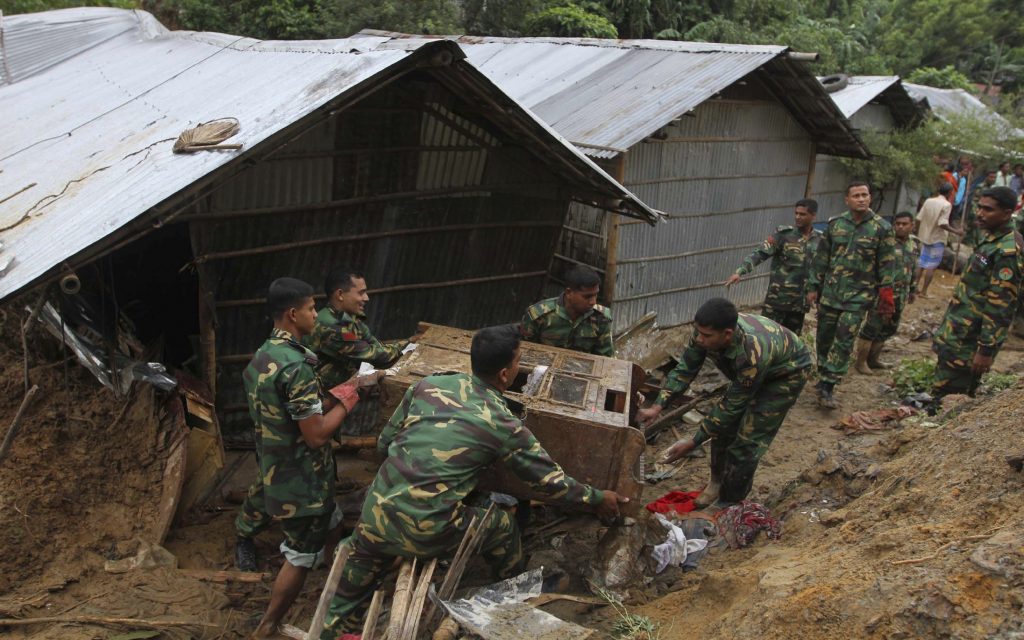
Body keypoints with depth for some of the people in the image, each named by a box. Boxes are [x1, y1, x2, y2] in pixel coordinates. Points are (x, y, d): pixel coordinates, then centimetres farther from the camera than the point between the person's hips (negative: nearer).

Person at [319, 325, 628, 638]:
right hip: (428, 532, -3)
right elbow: (551, 480, 5)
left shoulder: (430, 384, 5)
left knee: (363, 554, 33)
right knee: (503, 525, 22)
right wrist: (597, 498, 21)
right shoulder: (503, 424, -4)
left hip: (378, 512, 3)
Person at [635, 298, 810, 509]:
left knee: (748, 438, -9)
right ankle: (718, 481, 27)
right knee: (725, 424, 4)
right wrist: (657, 407, -25)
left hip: (786, 374, -6)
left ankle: (729, 503, 8)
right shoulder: (706, 332, -28)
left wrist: (693, 442, -28)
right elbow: (684, 369, -14)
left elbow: (732, 405, -32)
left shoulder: (752, 355, -44)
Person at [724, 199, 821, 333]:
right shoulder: (783, 234, -7)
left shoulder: (820, 240, 4)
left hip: (799, 303, 4)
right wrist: (740, 272, -30)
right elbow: (760, 253, -15)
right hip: (777, 300, -4)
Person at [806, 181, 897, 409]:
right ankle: (823, 377, 28)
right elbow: (821, 258, 9)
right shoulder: (835, 224, 4)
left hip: (859, 295, -3)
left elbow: (887, 265, -3)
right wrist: (813, 287, 8)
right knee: (824, 337, 10)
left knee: (844, 341, -8)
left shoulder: (882, 228, -4)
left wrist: (885, 297, -5)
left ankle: (827, 387, -5)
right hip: (830, 291, 3)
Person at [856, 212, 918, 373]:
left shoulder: (913, 245, 10)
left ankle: (873, 359, 28)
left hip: (901, 296, 8)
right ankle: (861, 362, 8)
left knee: (888, 329, 15)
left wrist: (913, 290, 23)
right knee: (872, 328, -2)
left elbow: (913, 270, 22)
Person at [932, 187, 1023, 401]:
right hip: (957, 331, 9)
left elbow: (1000, 306, -23)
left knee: (947, 398, -4)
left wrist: (986, 349, -22)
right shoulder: (988, 236, 9)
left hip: (970, 341, -9)